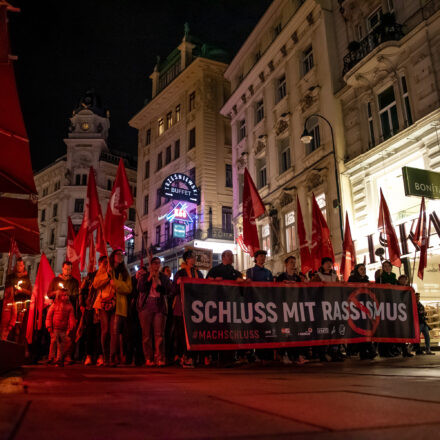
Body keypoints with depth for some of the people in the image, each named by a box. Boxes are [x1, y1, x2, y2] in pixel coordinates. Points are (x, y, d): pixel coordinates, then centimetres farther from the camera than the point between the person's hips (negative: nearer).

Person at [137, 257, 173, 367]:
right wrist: (149, 278, -5)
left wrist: (158, 283, -5)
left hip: (160, 307, 0)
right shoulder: (144, 276, 14)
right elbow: (140, 288, -1)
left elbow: (168, 291, 4)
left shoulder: (164, 277, 16)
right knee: (146, 334, -2)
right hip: (146, 306, 0)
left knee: (159, 334, -8)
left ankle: (160, 359, -8)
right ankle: (148, 359, 3)